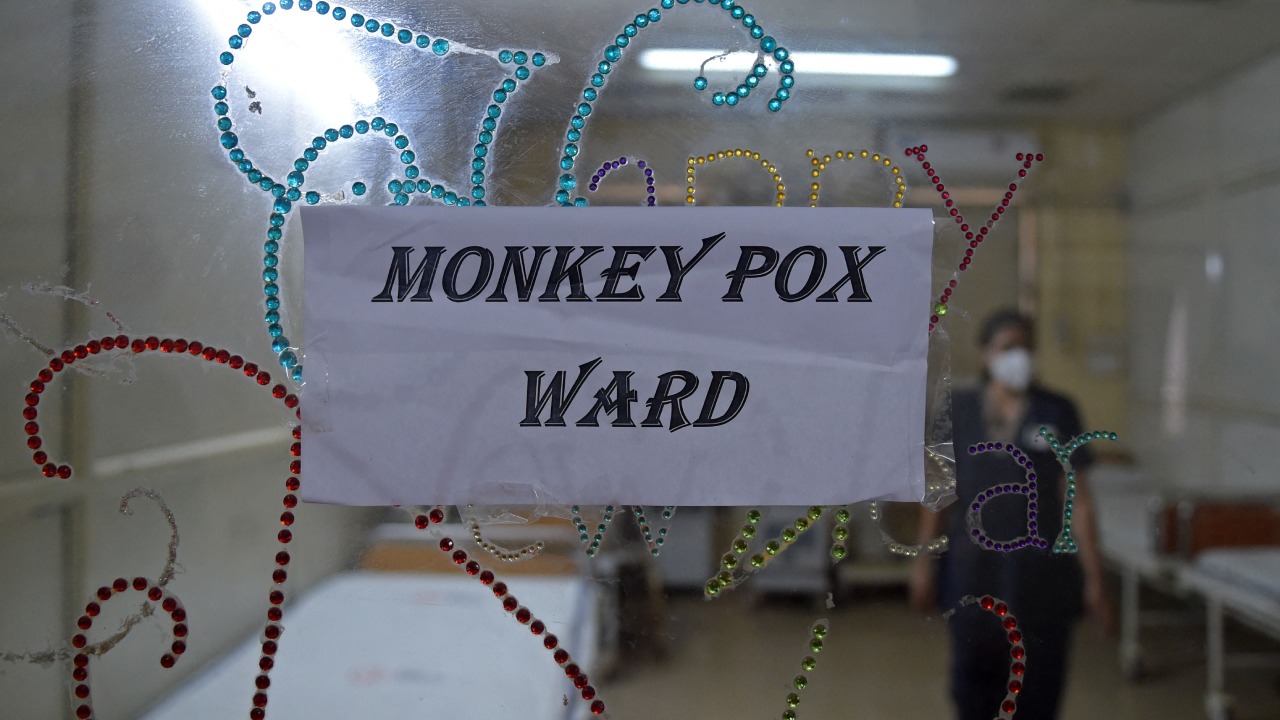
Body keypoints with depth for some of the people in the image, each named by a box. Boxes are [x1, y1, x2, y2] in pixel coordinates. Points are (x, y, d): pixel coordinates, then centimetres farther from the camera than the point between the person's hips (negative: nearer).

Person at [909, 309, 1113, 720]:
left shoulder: (1057, 413, -1)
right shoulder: (958, 411, 2)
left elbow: (1077, 498, -2)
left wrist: (1093, 577, -5)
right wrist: (924, 562, 4)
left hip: (1043, 576, -1)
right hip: (972, 573, 1)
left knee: (1039, 686, 6)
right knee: (974, 679, 6)